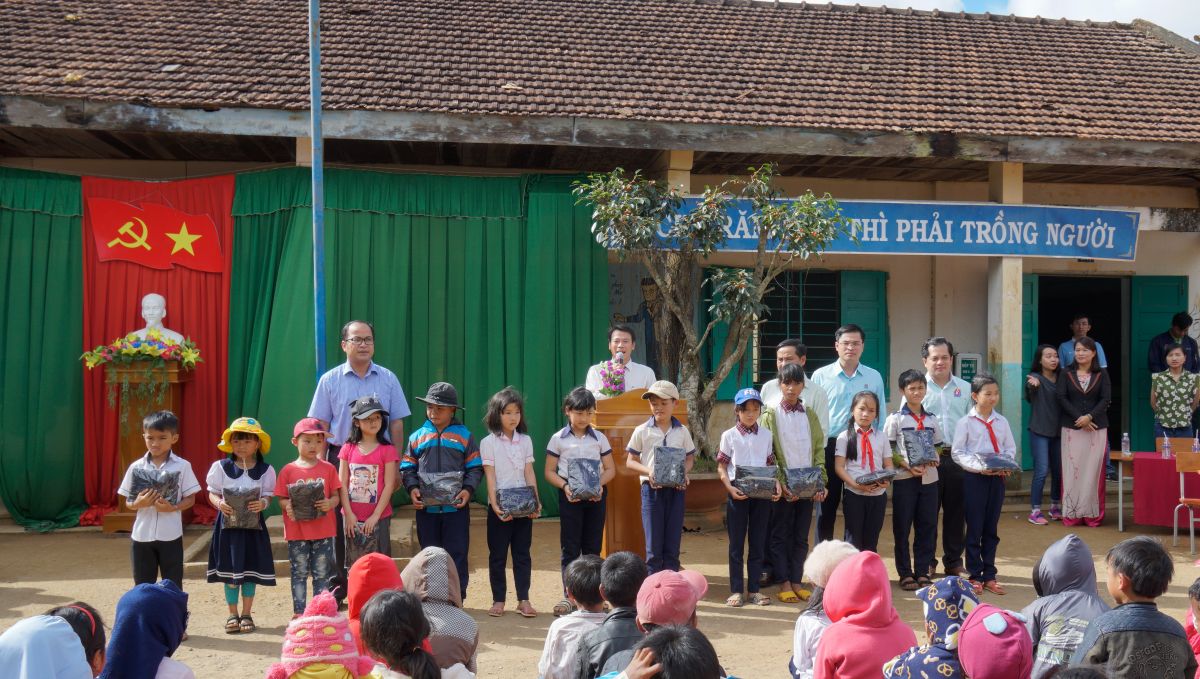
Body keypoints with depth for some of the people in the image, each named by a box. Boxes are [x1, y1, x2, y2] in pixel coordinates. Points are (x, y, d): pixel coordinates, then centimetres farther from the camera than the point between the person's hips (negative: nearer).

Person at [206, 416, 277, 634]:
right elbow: (213, 493, 2)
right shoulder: (221, 467, 0)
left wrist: (262, 504, -20)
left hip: (253, 524, 0)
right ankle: (232, 614, 17)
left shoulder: (265, 470, 0)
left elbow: (268, 495, 1)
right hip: (228, 522, 0)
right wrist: (219, 503, -18)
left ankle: (247, 614, 19)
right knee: (230, 569, 5)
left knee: (251, 569, 6)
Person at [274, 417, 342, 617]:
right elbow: (281, 498, 1)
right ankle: (299, 613, 16)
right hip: (297, 531, 0)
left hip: (323, 531, 1)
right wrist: (287, 506, -21)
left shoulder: (328, 469, 2)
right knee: (299, 573, 8)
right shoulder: (288, 470, 0)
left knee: (321, 574, 7)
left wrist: (330, 503, -20)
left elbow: (336, 496, 2)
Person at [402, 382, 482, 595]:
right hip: (426, 507, 2)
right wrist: (412, 488, -8)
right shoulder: (417, 437, 8)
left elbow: (475, 468, 2)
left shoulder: (464, 436, 3)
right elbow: (408, 467, 8)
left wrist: (468, 489, -12)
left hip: (456, 507, -2)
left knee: (457, 554, 1)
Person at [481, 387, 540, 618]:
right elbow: (490, 477, -8)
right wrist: (495, 506, -17)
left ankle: (523, 600, 10)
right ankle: (498, 600, 11)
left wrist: (536, 501, -5)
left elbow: (529, 473, 6)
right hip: (500, 506, -3)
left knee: (522, 553, 5)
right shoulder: (488, 442, -3)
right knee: (497, 555, 4)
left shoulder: (525, 441, 8)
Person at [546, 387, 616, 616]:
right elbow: (549, 472, 1)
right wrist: (564, 486, -17)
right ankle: (569, 595, 4)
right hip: (570, 496, -2)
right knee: (570, 547, 0)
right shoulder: (558, 439, -1)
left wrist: (599, 484, -12)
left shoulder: (599, 438, 4)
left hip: (595, 495, 2)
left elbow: (610, 469, 8)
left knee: (593, 546, 7)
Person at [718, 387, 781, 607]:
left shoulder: (766, 435, 7)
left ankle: (754, 589, 16)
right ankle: (736, 590, 10)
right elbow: (721, 467, 0)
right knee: (736, 543, 3)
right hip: (738, 493, -2)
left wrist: (776, 484, -6)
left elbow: (771, 464, 12)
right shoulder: (729, 436, 0)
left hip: (762, 493, 2)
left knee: (758, 543, 8)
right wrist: (730, 487, -14)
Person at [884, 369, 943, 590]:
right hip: (904, 478, -3)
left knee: (927, 526, 4)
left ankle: (922, 572, 14)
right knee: (902, 527, 0)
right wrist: (907, 466, -15)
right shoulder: (895, 419, -1)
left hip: (929, 478, 4)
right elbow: (887, 450, -4)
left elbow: (938, 447, 17)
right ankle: (905, 574, 9)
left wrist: (934, 459, -5)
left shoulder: (931, 420, 11)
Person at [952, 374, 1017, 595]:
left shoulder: (1002, 421, 7)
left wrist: (1006, 465, -9)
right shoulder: (966, 422, -5)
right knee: (974, 528, 2)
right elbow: (958, 452, -8)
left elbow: (1010, 449, 10)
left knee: (992, 529, 10)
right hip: (974, 477, -4)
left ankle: (989, 575, 19)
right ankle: (975, 576, 12)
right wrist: (978, 467, -19)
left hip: (997, 477, 4)